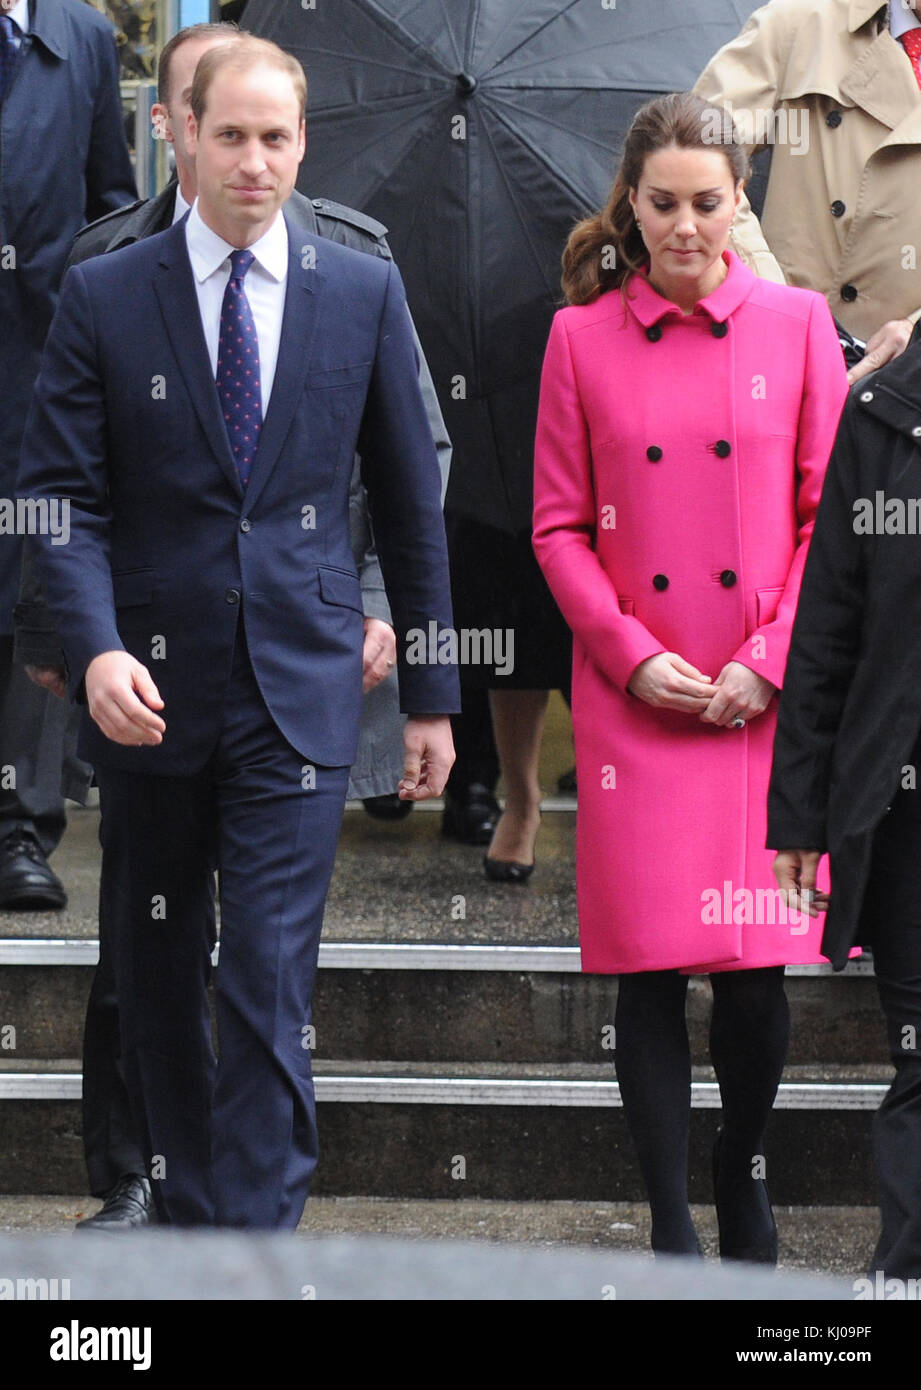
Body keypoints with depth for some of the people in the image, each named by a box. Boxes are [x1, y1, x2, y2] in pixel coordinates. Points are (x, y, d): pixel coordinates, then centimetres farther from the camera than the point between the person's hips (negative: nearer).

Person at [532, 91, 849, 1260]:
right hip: (634, 701, 0)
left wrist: (769, 662, -6)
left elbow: (831, 517, 4)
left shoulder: (796, 324, 4)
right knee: (650, 971, -2)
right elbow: (558, 526, 5)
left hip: (766, 704, 0)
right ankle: (671, 1225, 7)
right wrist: (634, 656, -7)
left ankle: (741, 1174, 24)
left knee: (758, 968, -1)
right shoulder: (582, 336, 4)